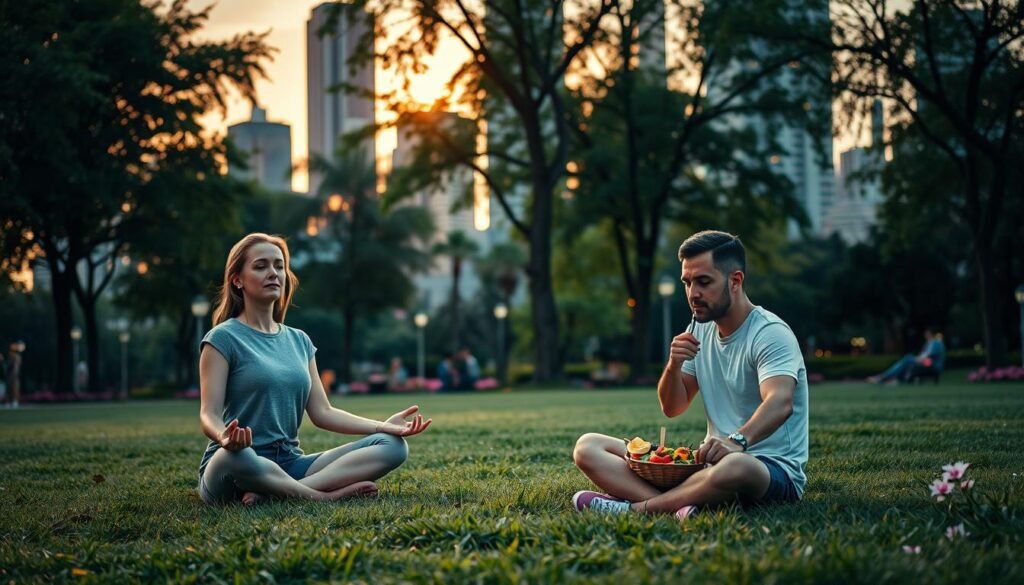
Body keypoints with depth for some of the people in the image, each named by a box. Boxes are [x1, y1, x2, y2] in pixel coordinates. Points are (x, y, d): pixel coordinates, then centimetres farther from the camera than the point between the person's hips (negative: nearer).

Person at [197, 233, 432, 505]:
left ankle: (274, 492, -25)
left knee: (392, 446, -12)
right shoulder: (223, 338, -1)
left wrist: (382, 426, 0)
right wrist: (224, 437, -35)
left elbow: (322, 412, 13)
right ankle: (325, 495, -22)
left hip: (290, 464, 6)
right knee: (233, 457, -44)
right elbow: (210, 414, -11)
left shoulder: (299, 341, 17)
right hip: (242, 464, -6)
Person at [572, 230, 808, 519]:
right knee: (588, 446, -5)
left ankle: (635, 506, -27)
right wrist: (674, 366, -9)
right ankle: (679, 505, -32)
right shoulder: (700, 329, 13)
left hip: (773, 469, -7)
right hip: (711, 462, 8)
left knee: (736, 467, -46)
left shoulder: (770, 333, -12)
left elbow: (780, 402, -31)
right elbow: (672, 408, 14)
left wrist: (737, 441, -51)